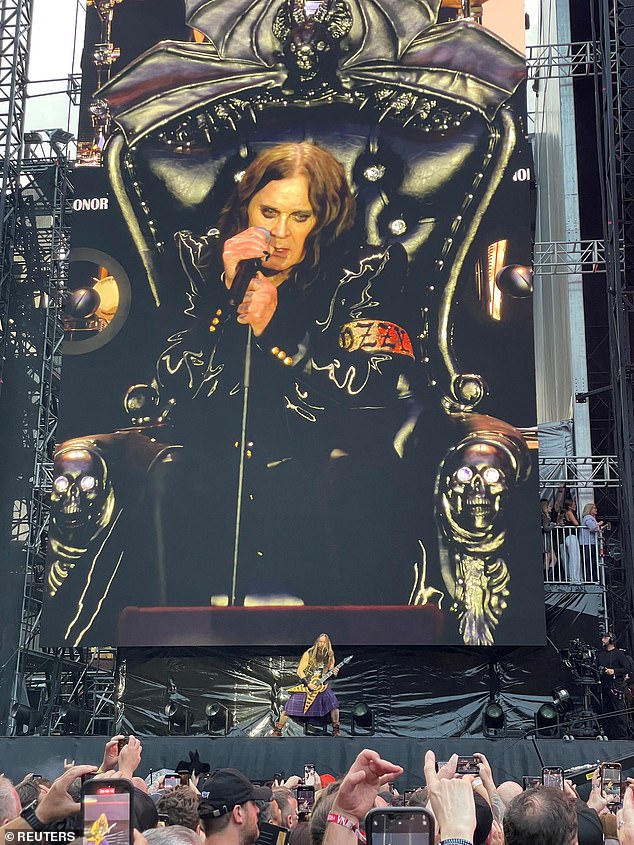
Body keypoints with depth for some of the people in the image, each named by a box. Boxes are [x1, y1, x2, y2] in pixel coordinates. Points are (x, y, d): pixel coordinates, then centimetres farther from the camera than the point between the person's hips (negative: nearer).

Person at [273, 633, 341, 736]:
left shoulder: (330, 656, 0)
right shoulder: (308, 654, -11)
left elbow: (330, 671, 15)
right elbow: (299, 671, -9)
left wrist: (333, 672, -9)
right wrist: (308, 684, -18)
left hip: (321, 686, 3)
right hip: (305, 685, -3)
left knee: (333, 704, -20)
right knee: (289, 707, -13)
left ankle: (336, 730, -7)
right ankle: (277, 731, 0)